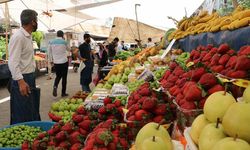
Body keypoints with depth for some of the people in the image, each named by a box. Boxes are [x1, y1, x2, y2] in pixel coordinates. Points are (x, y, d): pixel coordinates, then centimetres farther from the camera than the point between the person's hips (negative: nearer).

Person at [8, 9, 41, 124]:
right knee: (22, 116, 0)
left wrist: (31, 78, 18)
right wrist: (20, 81, -29)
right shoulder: (18, 37, -17)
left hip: (30, 78, 10)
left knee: (33, 112, 18)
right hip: (22, 80, -10)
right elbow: (13, 62, -23)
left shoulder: (28, 36, 12)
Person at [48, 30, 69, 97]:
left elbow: (50, 52, 9)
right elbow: (68, 49, 10)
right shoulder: (64, 42, -9)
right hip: (64, 62, -3)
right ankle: (63, 93, 10)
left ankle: (55, 86, -9)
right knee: (64, 77, 7)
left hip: (56, 62, 3)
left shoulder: (51, 42, 1)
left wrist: (51, 60, 21)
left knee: (58, 76, 18)